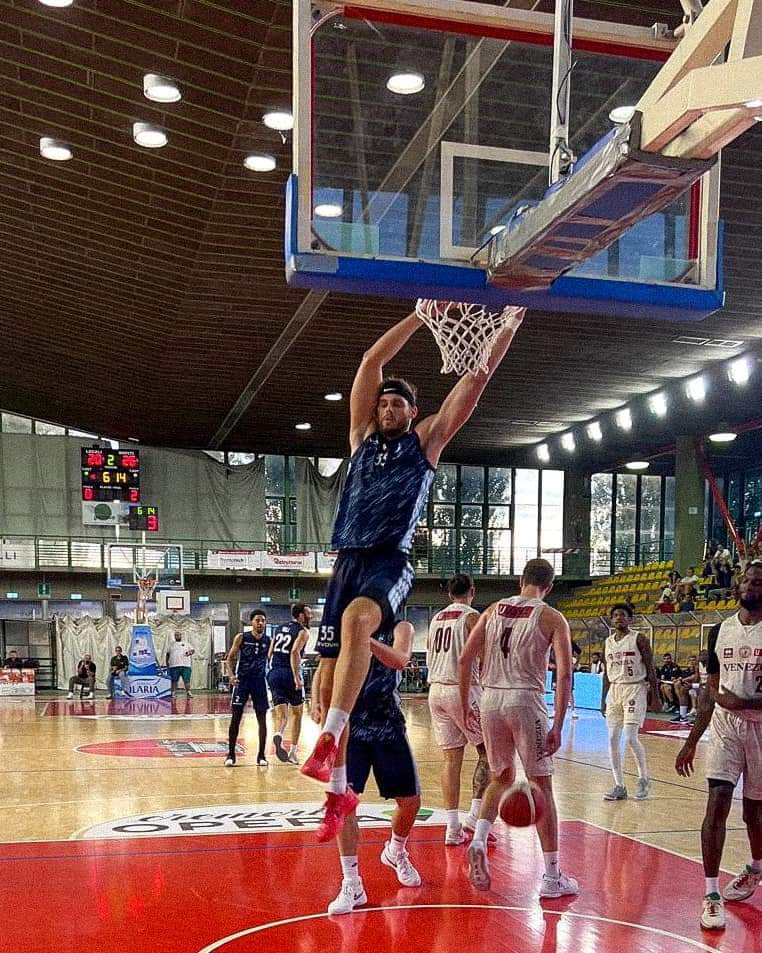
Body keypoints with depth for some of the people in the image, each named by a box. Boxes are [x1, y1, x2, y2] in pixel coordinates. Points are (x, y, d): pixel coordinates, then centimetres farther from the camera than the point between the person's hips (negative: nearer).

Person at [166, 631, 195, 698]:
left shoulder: (186, 643, 15)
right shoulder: (171, 644, 18)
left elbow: (193, 650, 10)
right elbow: (168, 654, 20)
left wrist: (190, 652, -12)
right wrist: (167, 662, 11)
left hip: (185, 665, -1)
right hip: (174, 666, 1)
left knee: (187, 680, -6)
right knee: (174, 680, -1)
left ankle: (188, 692, -4)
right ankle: (173, 693, 3)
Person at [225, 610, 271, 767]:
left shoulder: (268, 640, 1)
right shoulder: (241, 637, -4)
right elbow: (230, 658, -1)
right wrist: (231, 675, -16)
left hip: (259, 681, 2)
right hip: (242, 680, -2)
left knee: (262, 718, 1)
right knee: (236, 717, -3)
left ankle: (261, 755, 9)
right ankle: (231, 754, 6)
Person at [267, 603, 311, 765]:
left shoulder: (279, 629, 19)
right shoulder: (303, 631, -2)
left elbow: (270, 654, 17)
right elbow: (295, 652, -19)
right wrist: (297, 677, -23)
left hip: (274, 674, 5)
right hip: (290, 673, -4)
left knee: (280, 714, -2)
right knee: (296, 713, 14)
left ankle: (277, 735, -34)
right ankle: (293, 751, 17)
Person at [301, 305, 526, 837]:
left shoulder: (427, 441, 12)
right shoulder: (363, 435, 19)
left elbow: (476, 380, 6)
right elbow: (372, 361, 11)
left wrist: (509, 328, 2)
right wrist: (422, 315, 8)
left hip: (391, 562, -4)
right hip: (349, 560, 4)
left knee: (357, 618, -37)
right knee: (328, 675, 1)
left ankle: (328, 741, -41)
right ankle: (338, 789, 16)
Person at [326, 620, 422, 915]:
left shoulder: (400, 628, -4)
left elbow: (399, 660, -26)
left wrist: (366, 638, -43)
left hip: (389, 726, 0)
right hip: (351, 725, 0)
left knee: (410, 800, 9)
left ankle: (396, 852, 40)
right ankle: (351, 885, -6)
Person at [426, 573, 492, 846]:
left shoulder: (436, 618, 14)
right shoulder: (472, 616, -7)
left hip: (436, 690, 6)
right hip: (462, 689, -6)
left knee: (451, 758, 8)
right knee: (488, 750, 7)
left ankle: (452, 828, 6)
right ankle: (475, 817, -2)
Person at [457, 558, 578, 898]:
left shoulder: (493, 611, 10)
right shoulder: (552, 618, 0)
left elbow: (464, 660, 7)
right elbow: (564, 673, -9)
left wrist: (465, 706, 15)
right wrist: (557, 727, -8)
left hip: (491, 700, 4)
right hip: (526, 701, -4)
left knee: (502, 777, 22)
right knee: (541, 786, 5)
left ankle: (478, 841, 0)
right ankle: (552, 877, 10)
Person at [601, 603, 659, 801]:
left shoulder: (639, 639, -6)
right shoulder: (608, 642, 11)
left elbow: (650, 668, -6)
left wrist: (655, 695, -11)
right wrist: (603, 700, 15)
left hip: (635, 689, -6)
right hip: (614, 690, 6)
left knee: (630, 738, -13)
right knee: (613, 739, 2)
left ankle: (643, 779, 9)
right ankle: (619, 786, 9)